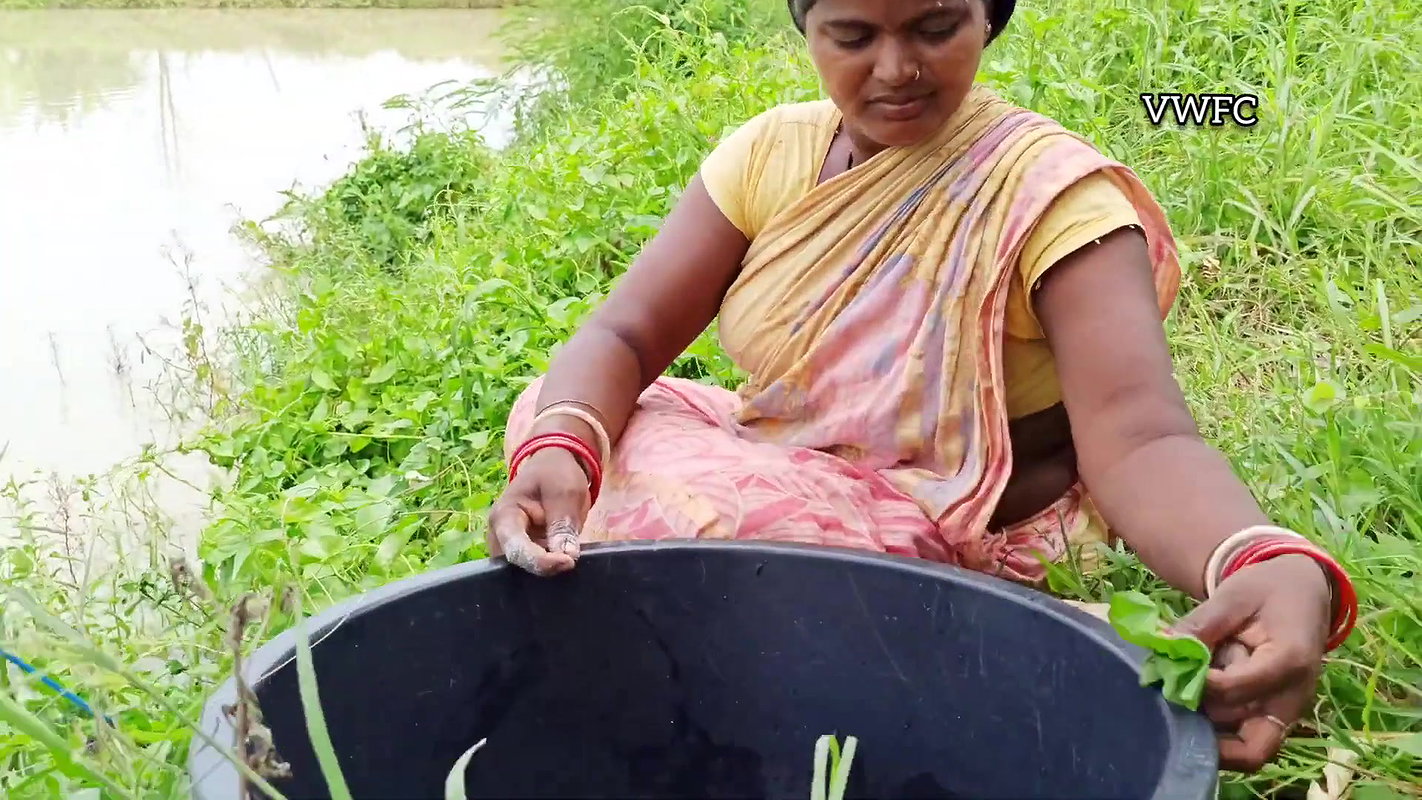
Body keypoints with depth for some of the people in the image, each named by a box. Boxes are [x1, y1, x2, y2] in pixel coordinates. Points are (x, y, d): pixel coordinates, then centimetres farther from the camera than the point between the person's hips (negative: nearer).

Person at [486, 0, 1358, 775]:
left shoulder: (1048, 189, -18)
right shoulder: (771, 152, -3)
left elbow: (1137, 438, -29)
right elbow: (625, 336, -9)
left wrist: (1274, 568, -51)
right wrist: (558, 449, -32)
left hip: (956, 541, -5)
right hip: (779, 477, 6)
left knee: (682, 511, -27)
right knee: (556, 419, -10)